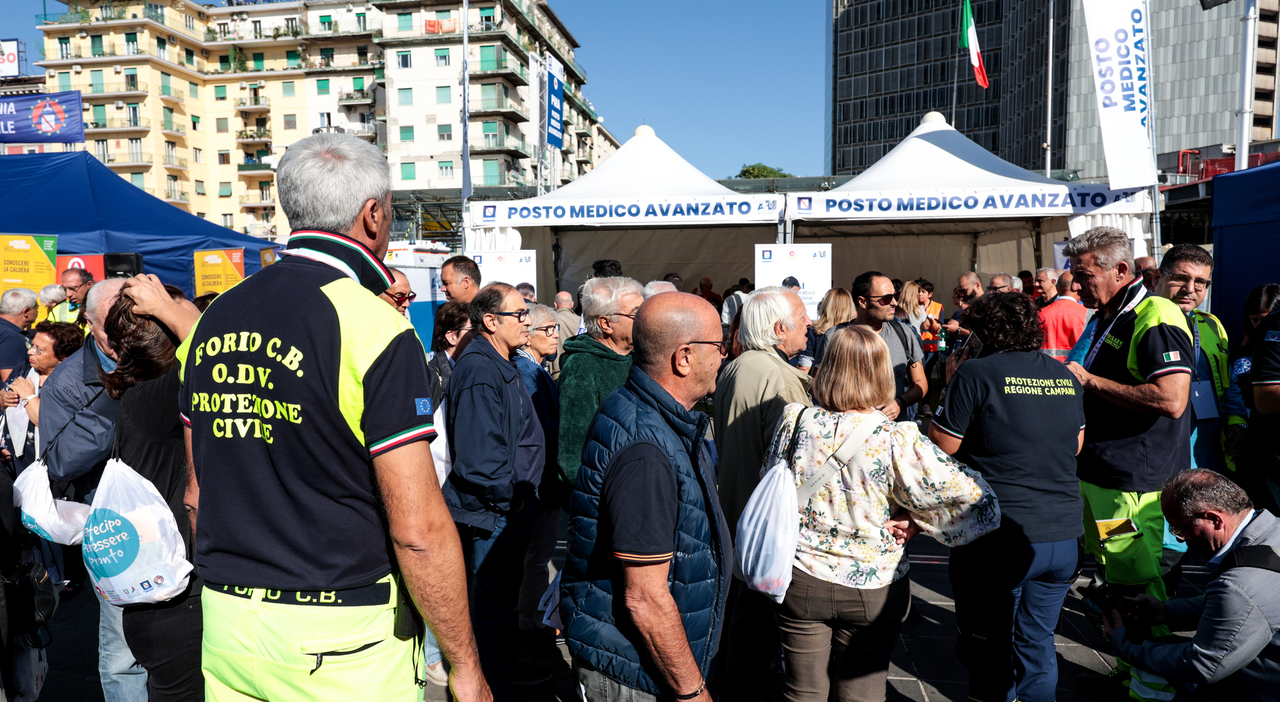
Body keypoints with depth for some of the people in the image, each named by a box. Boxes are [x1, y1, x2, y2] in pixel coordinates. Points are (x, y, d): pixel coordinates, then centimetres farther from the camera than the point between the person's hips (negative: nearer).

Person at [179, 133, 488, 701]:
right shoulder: (375, 327, -19)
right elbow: (417, 529, -21)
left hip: (225, 619, 7)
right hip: (340, 638, -6)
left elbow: (197, 496, 11)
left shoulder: (213, 318, 3)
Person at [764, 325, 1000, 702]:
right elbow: (982, 507, -19)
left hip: (801, 583, 1)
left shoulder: (795, 420, -13)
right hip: (873, 592, -1)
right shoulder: (899, 441, -21)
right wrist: (918, 523, -8)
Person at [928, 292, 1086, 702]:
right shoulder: (1065, 376, 7)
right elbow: (1075, 445, 19)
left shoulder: (977, 372, -12)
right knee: (1038, 646, 19)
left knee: (990, 652, 9)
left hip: (1000, 537, -6)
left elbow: (942, 446, -7)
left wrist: (951, 386, 3)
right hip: (1062, 534, 6)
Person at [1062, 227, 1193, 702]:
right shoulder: (1106, 319, 15)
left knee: (1135, 585, -1)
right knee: (1115, 580, 18)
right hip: (1098, 473, 10)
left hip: (1134, 482, -10)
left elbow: (1170, 399, -29)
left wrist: (1088, 379, -21)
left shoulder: (1156, 318, -17)